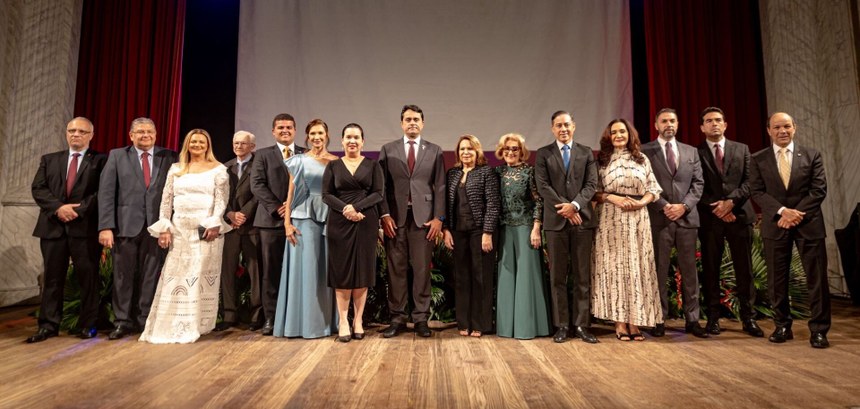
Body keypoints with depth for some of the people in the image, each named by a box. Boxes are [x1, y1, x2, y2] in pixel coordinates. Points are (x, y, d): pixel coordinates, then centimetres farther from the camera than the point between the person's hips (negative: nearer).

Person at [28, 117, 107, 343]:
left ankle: (88, 325, 12)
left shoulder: (101, 161, 4)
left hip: (86, 227, -3)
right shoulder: (49, 159, 16)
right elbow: (38, 188, 5)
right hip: (53, 226, 4)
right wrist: (58, 207, -12)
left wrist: (79, 209, -16)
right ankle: (48, 325, 15)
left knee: (88, 277, 2)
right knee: (52, 278, 7)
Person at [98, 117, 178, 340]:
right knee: (123, 276, 7)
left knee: (151, 276, 5)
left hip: (156, 226, 0)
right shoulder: (117, 156, 7)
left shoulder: (169, 157, 6)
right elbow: (106, 192, 1)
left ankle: (146, 320, 17)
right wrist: (106, 226, -8)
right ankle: (123, 321, 20)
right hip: (126, 225, 0)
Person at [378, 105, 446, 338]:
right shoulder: (388, 150, 9)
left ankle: (421, 319, 13)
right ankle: (397, 319, 14)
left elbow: (440, 187, 5)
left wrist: (438, 217, -3)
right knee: (396, 270, 4)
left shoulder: (434, 151, 10)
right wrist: (385, 215, -6)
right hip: (395, 217, 0)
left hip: (424, 218, 0)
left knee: (422, 270, 3)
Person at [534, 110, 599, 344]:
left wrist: (575, 205, -14)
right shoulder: (543, 154, 8)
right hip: (556, 220, -1)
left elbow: (591, 184, 2)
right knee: (558, 275, 3)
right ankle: (562, 326, 11)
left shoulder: (586, 153, 12)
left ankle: (581, 325, 11)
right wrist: (564, 208, -12)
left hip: (582, 219, 1)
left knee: (582, 275, 4)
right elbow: (543, 186, -3)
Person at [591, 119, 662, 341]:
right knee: (614, 267, -2)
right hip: (611, 220, -2)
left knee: (637, 268, 2)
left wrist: (641, 202, -8)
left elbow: (653, 189, 10)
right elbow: (594, 191, 0)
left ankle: (634, 322, 9)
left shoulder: (642, 159, 11)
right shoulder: (601, 160, 5)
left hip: (638, 219, 2)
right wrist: (613, 198, -14)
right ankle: (619, 322, 5)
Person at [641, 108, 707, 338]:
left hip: (686, 217, 3)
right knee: (659, 271, 2)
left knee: (689, 270, 5)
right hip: (658, 218, -3)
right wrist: (664, 206, -11)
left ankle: (692, 320, 13)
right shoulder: (645, 152, 4)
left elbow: (698, 183, 9)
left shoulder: (691, 151, 15)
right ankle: (659, 320, 9)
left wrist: (684, 205, -7)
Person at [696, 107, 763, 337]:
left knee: (744, 269, 4)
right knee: (710, 270, 2)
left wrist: (731, 201, -11)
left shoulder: (742, 149, 13)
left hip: (740, 215, 2)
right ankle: (713, 318, 9)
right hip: (709, 218, -2)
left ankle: (748, 318, 12)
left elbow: (749, 181, 4)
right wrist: (715, 207, -11)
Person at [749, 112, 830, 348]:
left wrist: (797, 214, -13)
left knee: (816, 278, 1)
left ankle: (818, 330, 12)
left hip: (808, 223, 0)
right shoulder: (758, 159, 6)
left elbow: (819, 190, -1)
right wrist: (782, 211, -15)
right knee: (777, 279, 5)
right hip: (775, 225, 0)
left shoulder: (811, 156, 6)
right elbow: (757, 192, -2)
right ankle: (782, 326, 17)